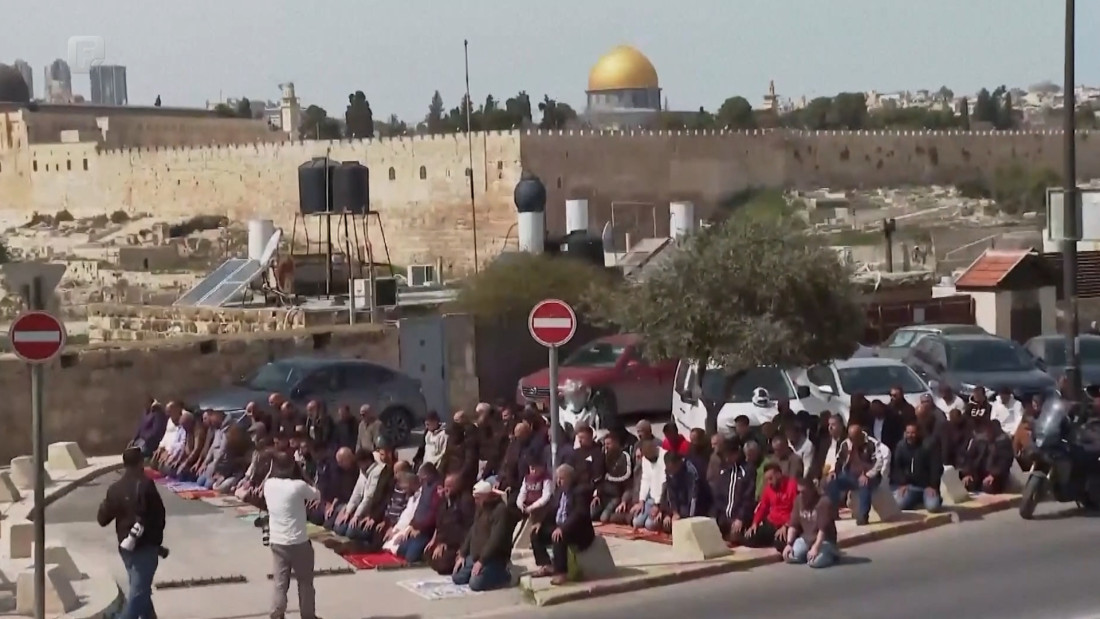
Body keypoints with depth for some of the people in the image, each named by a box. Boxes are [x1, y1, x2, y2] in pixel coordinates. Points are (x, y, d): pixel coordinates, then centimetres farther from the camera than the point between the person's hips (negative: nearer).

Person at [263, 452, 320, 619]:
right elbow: (317, 495, -1)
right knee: (305, 582, 13)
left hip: (277, 542, 4)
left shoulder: (268, 484, -3)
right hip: (298, 542, -4)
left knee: (280, 582, 9)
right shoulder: (298, 486, -17)